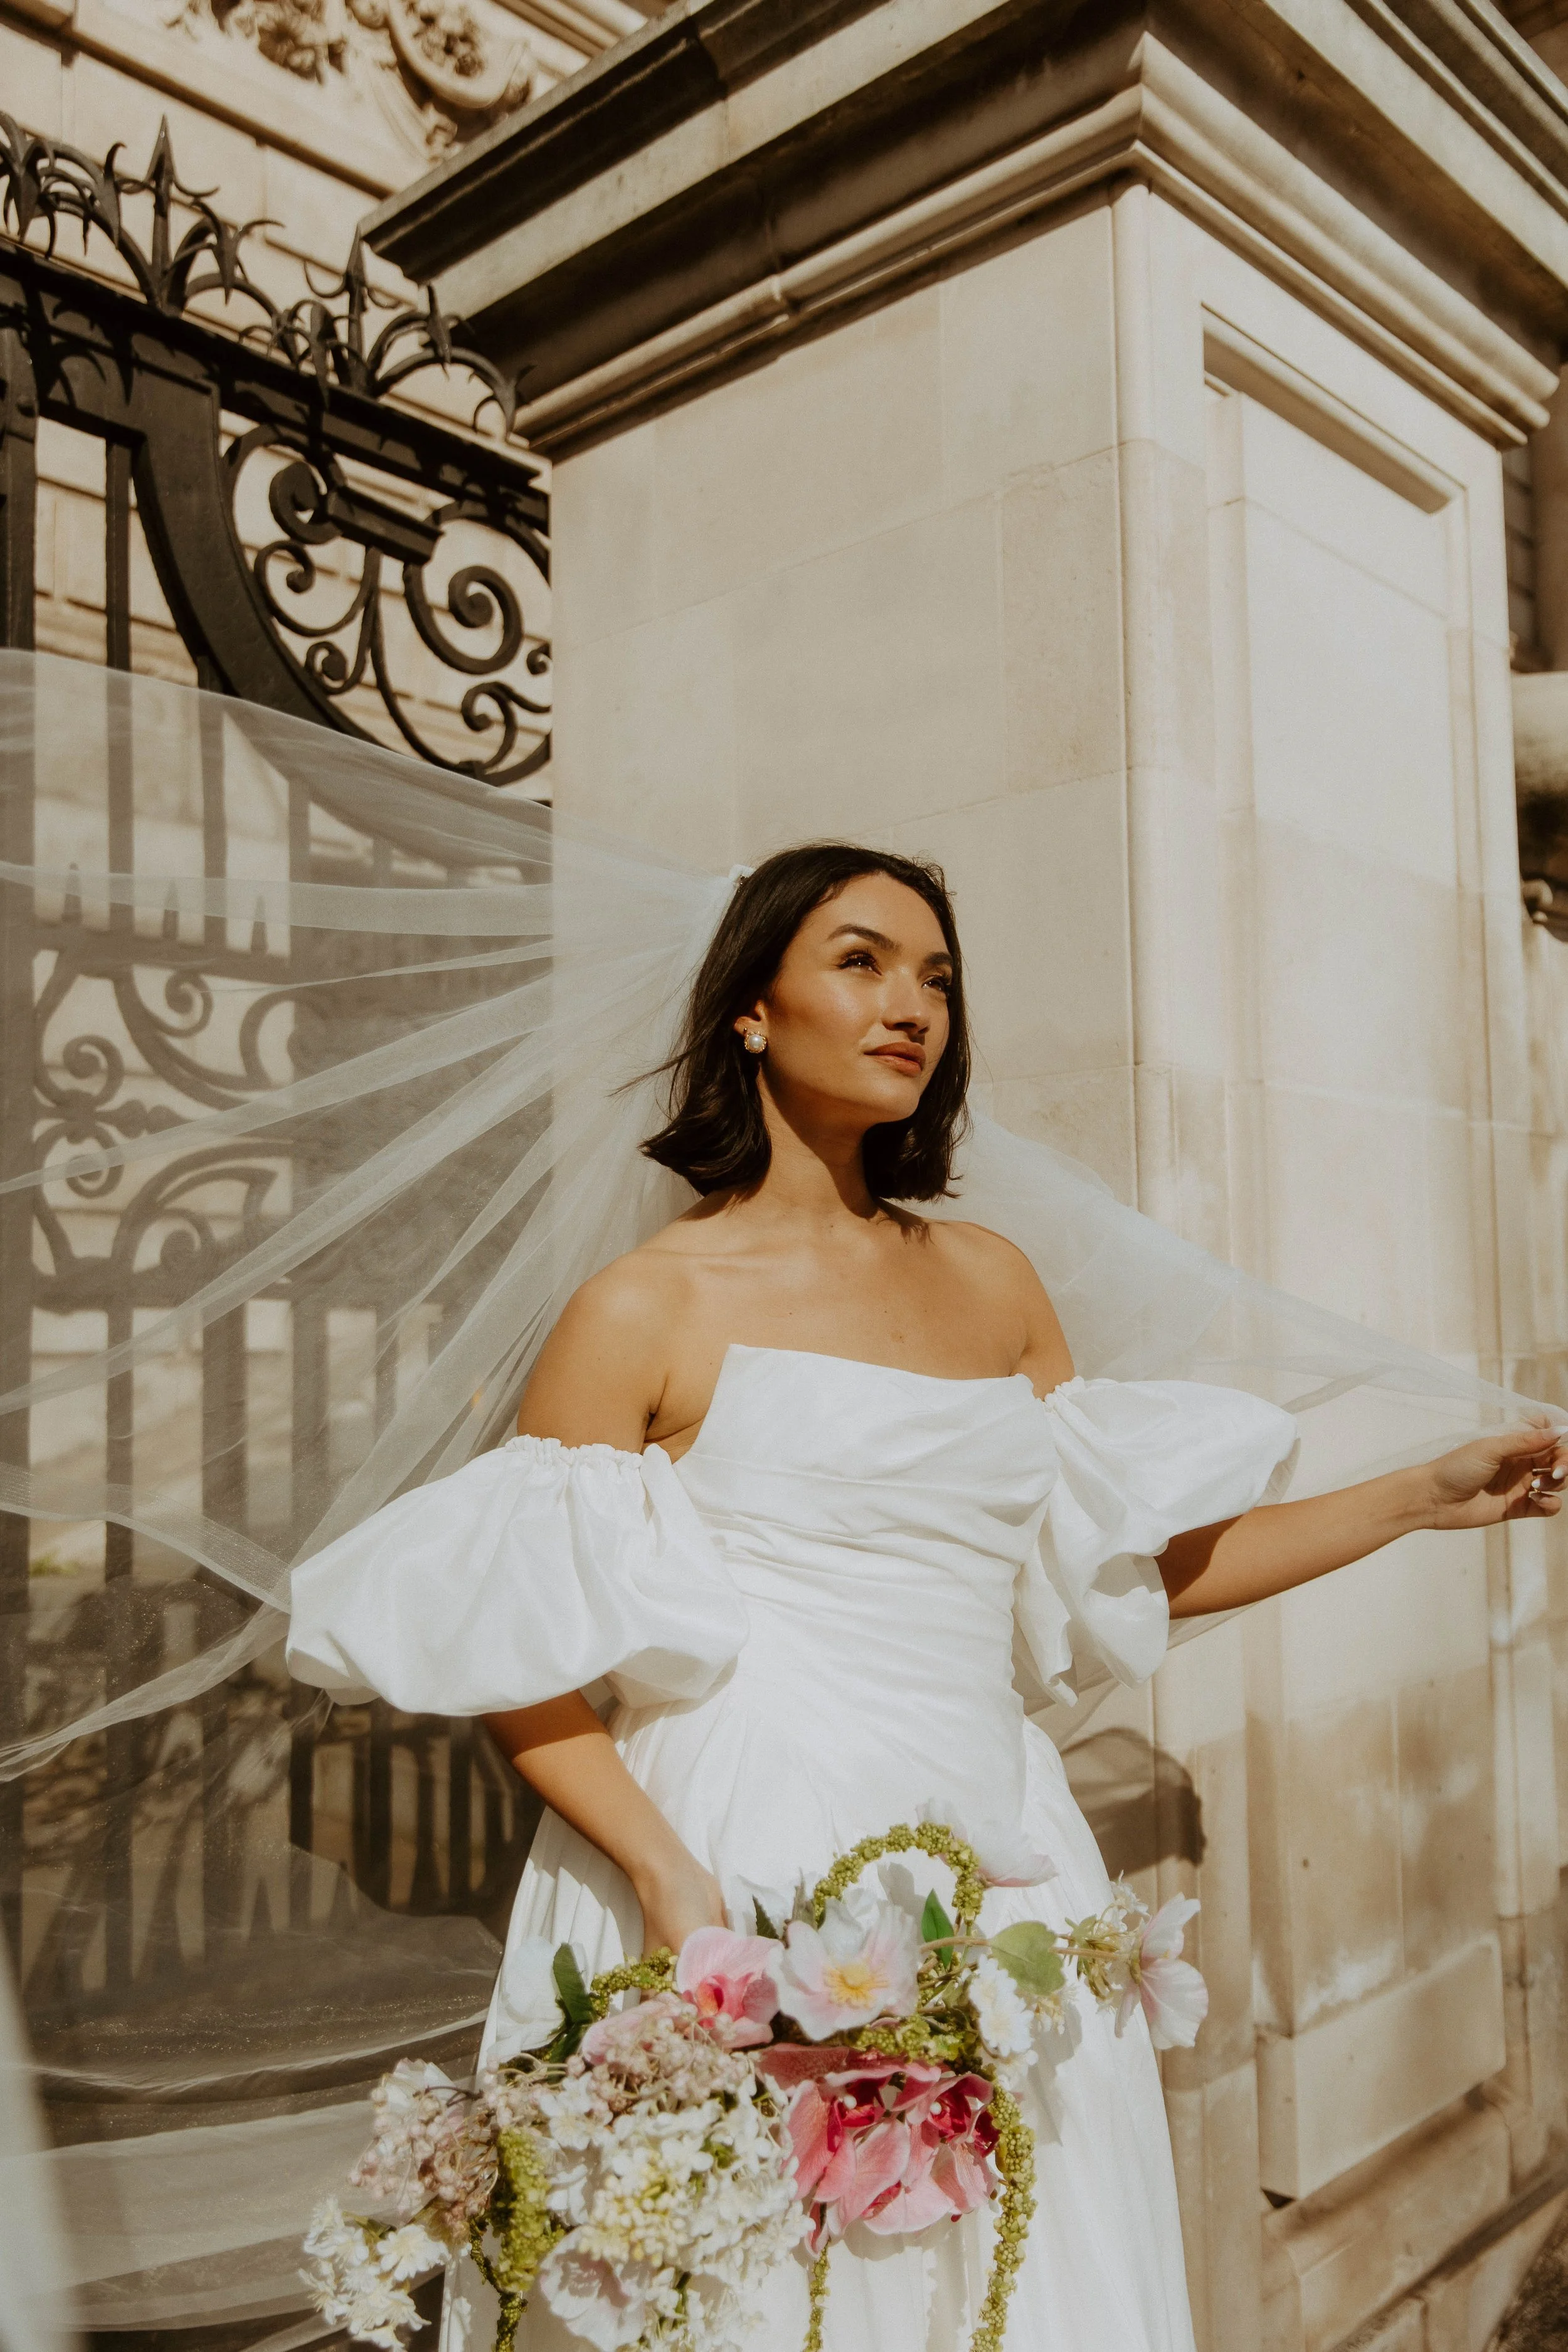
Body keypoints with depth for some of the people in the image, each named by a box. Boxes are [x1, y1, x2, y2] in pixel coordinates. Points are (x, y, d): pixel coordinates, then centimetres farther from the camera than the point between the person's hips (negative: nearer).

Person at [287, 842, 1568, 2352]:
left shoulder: (991, 1284, 10)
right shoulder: (649, 1309, -5)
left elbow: (1127, 1566, 14)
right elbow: (517, 1660, -6)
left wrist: (1429, 1495, 13)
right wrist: (671, 1880, -19)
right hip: (747, 1891, -4)